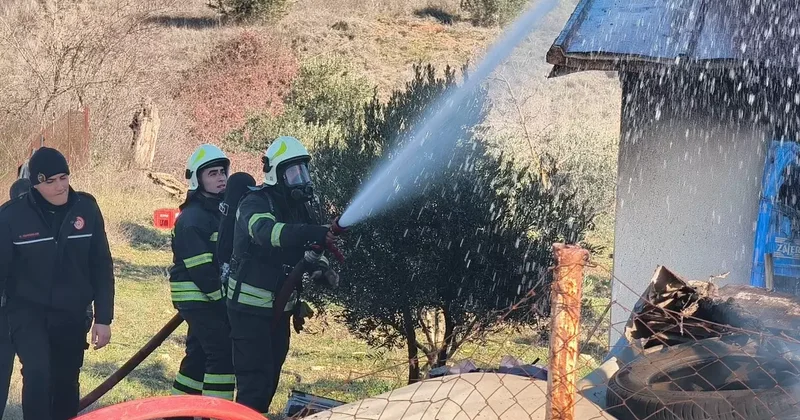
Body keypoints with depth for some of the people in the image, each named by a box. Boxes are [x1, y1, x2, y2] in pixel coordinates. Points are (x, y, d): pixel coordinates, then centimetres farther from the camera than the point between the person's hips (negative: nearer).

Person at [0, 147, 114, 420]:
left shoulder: (86, 208, -6)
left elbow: (101, 267, 1)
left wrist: (103, 318, 0)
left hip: (72, 315, 3)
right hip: (28, 312, -3)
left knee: (66, 384, 13)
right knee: (37, 373, -24)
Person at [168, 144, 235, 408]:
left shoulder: (221, 210, 13)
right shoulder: (192, 218, -15)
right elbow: (199, 267, -20)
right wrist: (220, 297, -19)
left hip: (213, 296, 9)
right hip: (197, 297, -9)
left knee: (199, 353, 14)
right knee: (223, 352, -13)